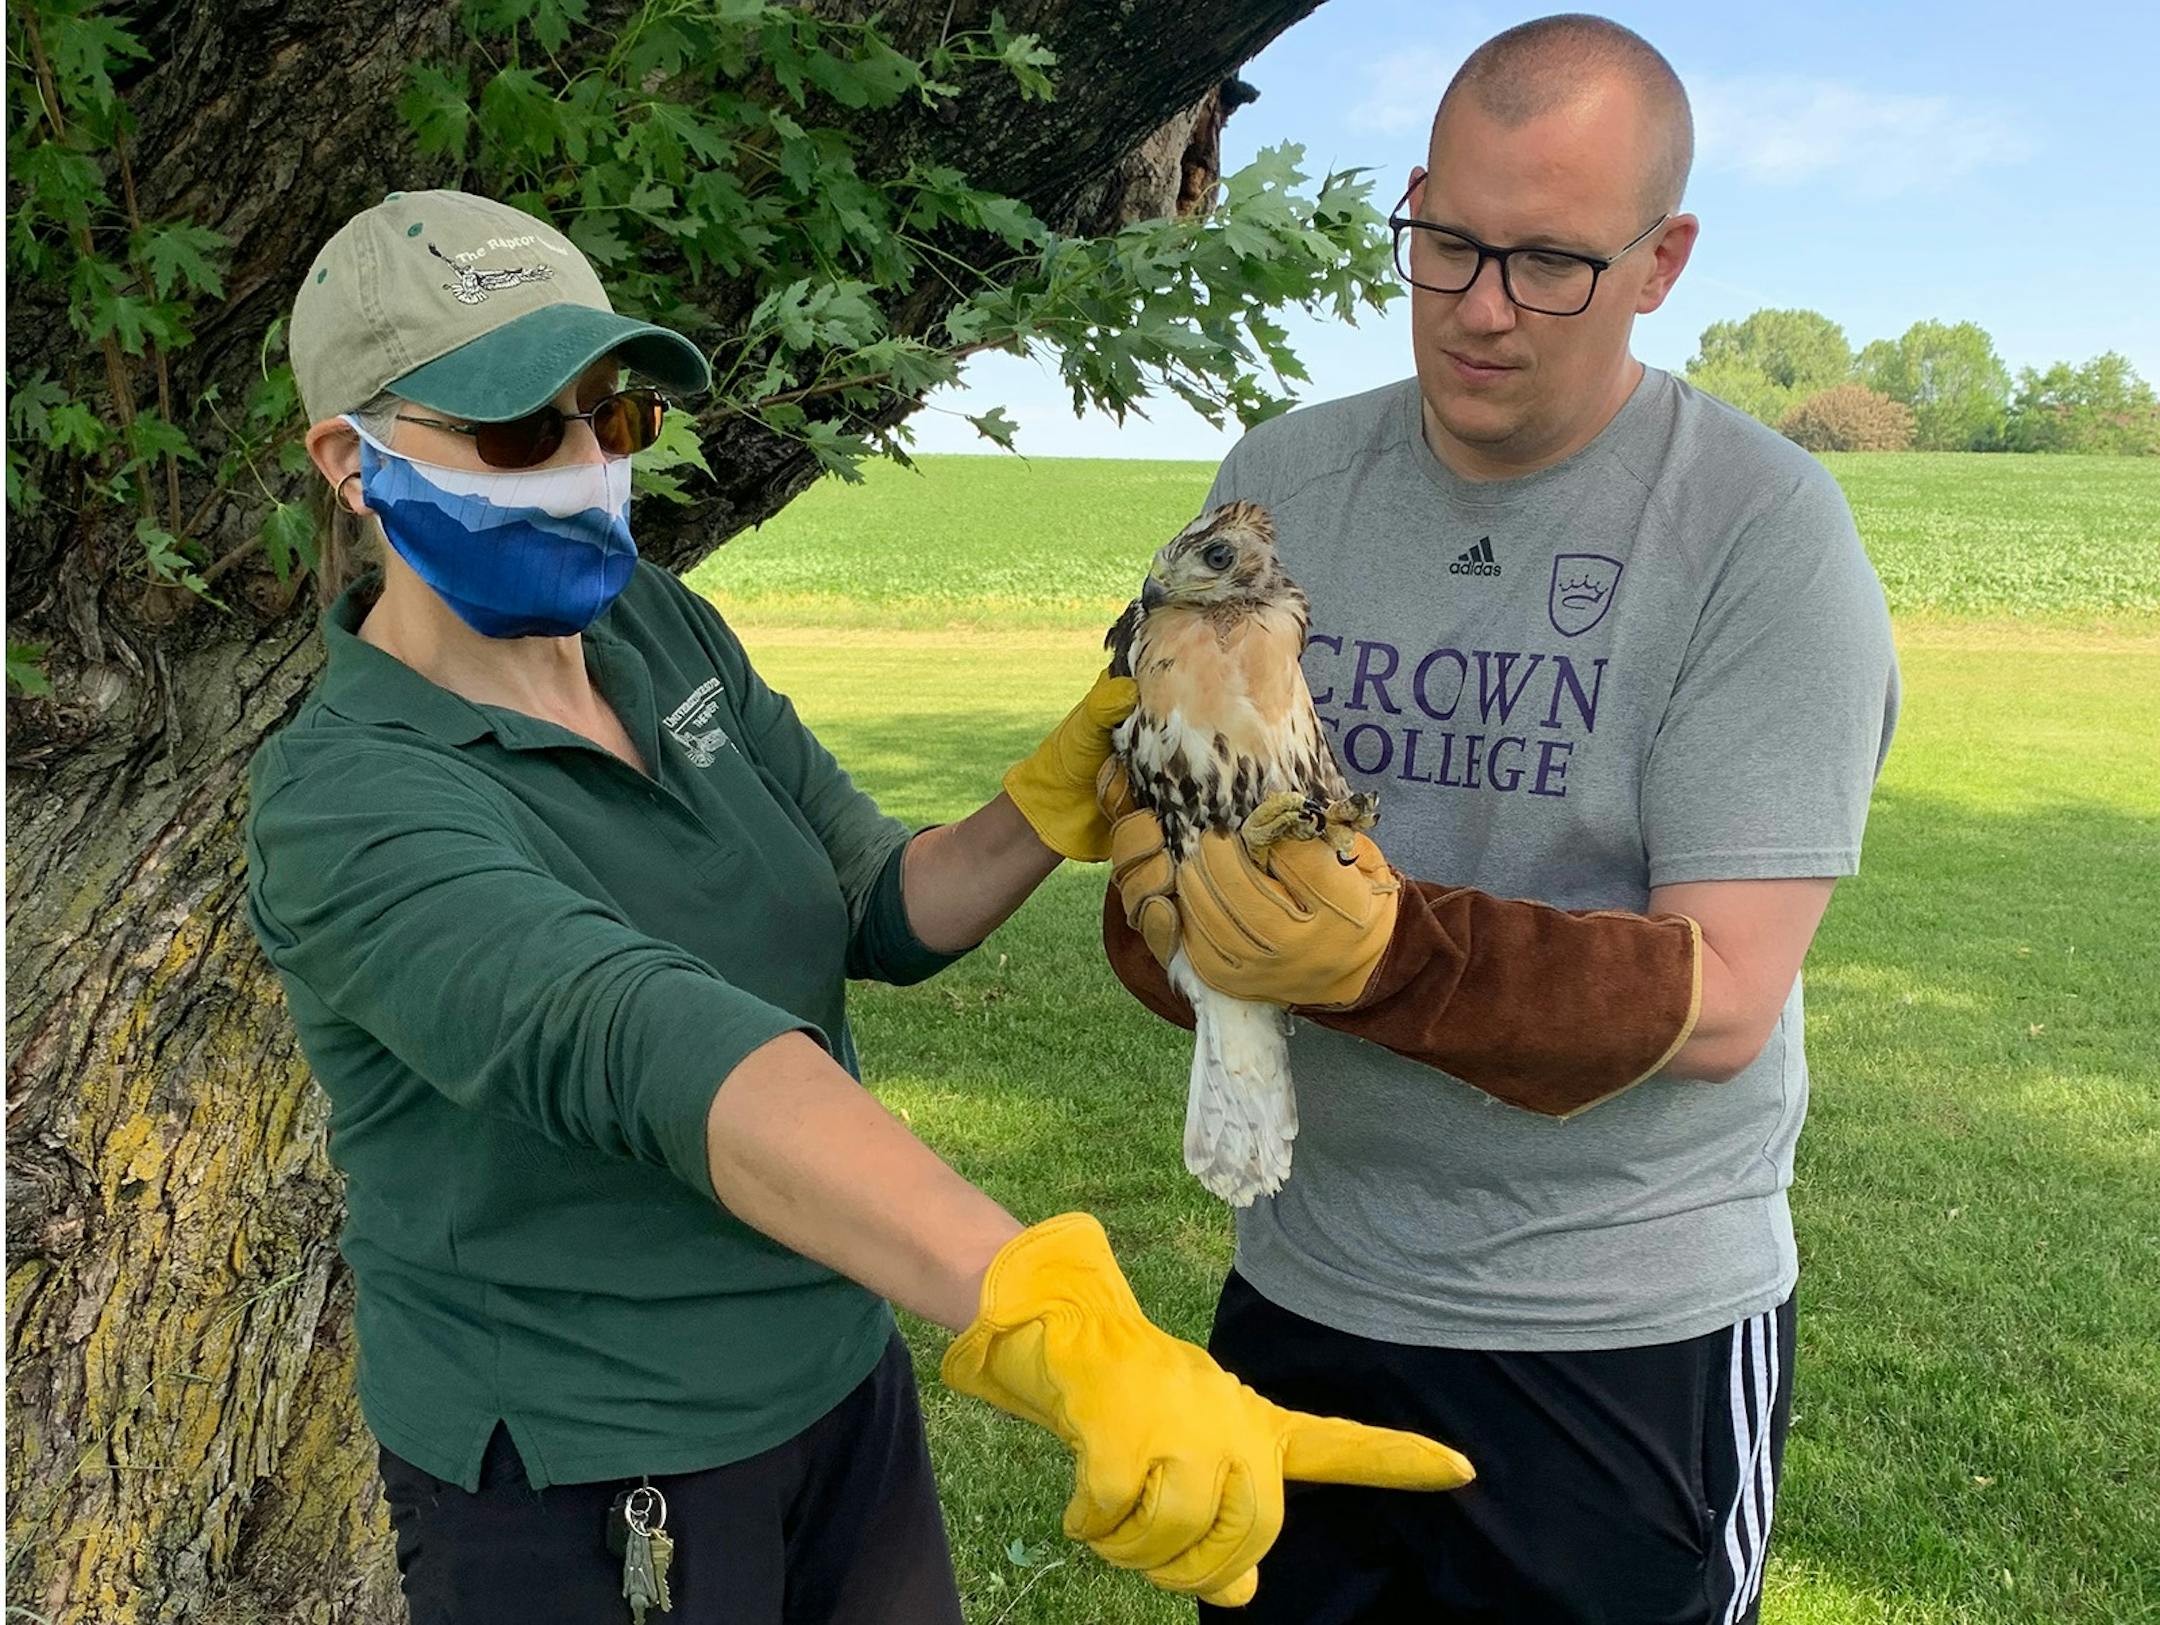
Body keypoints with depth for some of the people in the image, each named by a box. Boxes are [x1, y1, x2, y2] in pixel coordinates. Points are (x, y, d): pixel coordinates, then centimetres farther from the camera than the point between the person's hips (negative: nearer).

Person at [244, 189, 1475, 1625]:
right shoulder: (349, 807, -24)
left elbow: (886, 912, -1)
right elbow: (657, 1048, -41)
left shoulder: (662, 629, -1)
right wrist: (1057, 1321, -52)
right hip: (583, 1494, -6)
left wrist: (1061, 800, -20)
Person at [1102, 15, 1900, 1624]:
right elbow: (1144, 812, 2)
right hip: (1300, 1285, 4)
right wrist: (1175, 914, -22)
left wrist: (1383, 953, -34)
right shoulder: (1279, 482, 0)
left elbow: (1723, 1000, -18)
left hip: (1623, 1336, -3)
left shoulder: (1762, 529, -13)